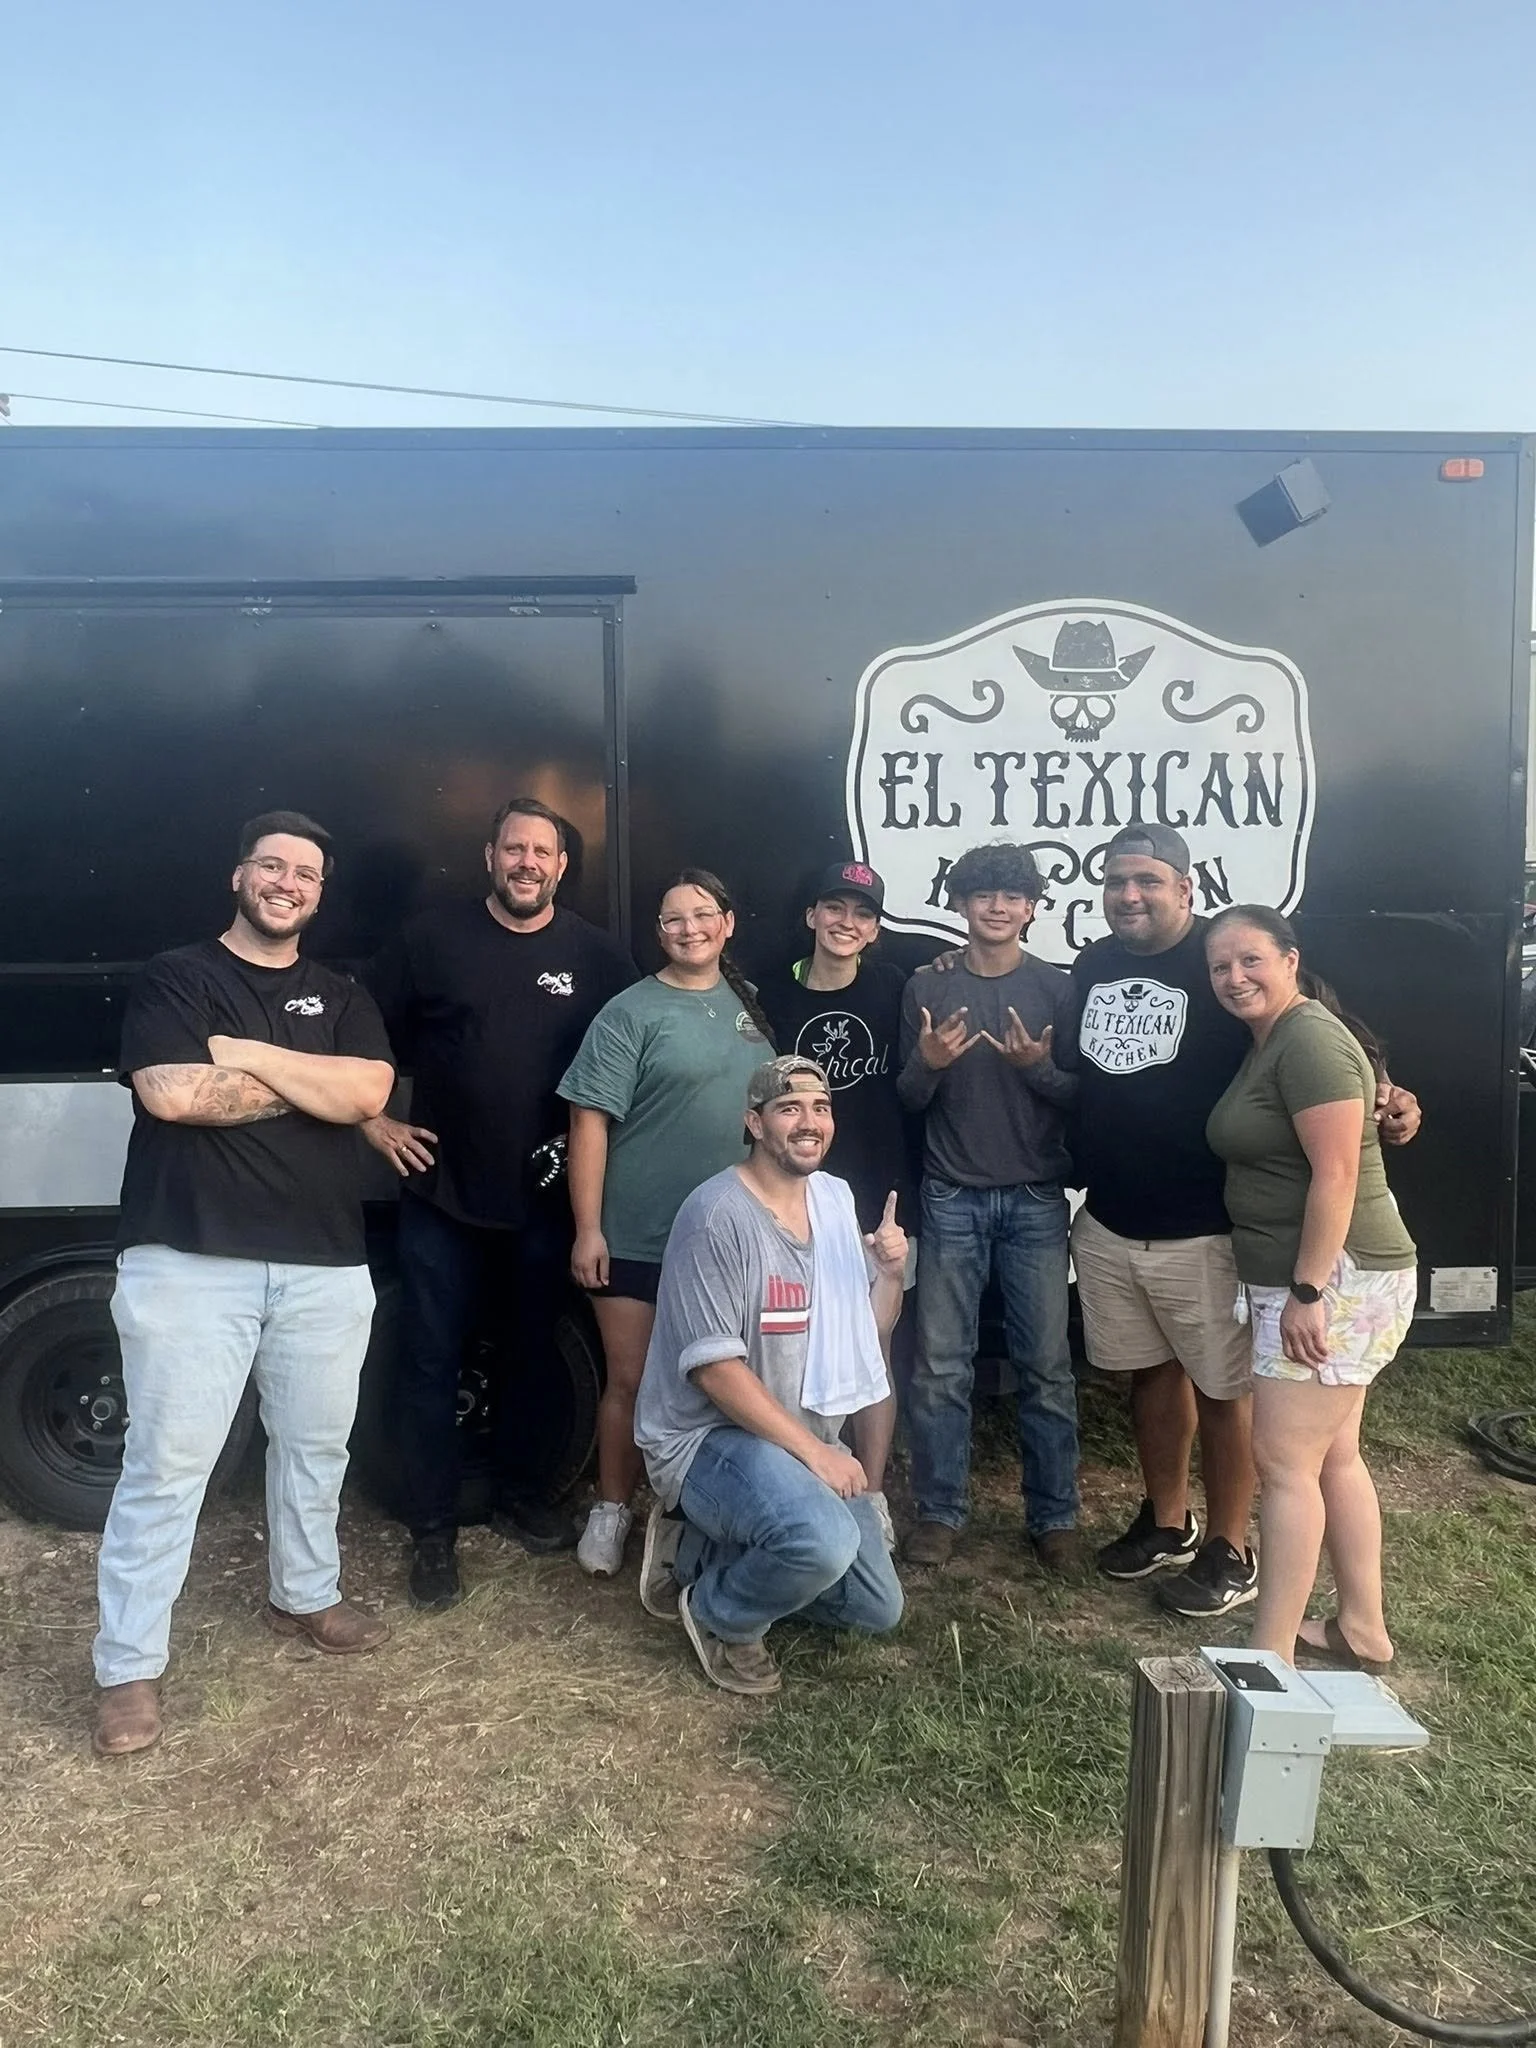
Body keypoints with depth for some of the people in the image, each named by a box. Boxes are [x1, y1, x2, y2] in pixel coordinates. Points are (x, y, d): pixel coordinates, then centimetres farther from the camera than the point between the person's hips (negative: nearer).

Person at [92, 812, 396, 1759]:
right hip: (190, 1262, -4)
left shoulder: (342, 996, 12)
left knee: (316, 1444, 17)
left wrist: (247, 1053, -10)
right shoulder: (175, 977, 2)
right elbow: (171, 1095, -14)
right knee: (166, 1463, 0)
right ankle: (129, 1667, 14)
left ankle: (307, 1595, 38)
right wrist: (311, 1080, -7)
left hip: (326, 1265, 4)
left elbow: (367, 1094, -6)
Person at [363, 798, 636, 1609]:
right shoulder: (431, 938, -3)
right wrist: (373, 1121, -2)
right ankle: (432, 1530, 17)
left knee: (532, 1355, 16)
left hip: (547, 1200, 2)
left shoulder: (596, 955, 0)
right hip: (442, 1195, -1)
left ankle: (516, 1492, 36)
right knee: (432, 1361, 3)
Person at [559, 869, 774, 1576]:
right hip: (637, 1239, -4)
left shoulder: (749, 1004, 7)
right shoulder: (631, 1013, -9)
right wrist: (587, 1228, -17)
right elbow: (590, 1121, -13)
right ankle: (612, 1509, 25)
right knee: (631, 1380, 5)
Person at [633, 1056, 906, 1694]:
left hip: (802, 1437, 8)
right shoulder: (718, 1213, -21)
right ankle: (718, 1612, -2)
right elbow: (713, 1367, -23)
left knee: (878, 1610, 13)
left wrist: (890, 1271, -13)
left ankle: (699, 1551, 22)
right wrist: (812, 1449, -24)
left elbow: (867, 1340, 6)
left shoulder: (835, 1199, 3)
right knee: (826, 1540, -35)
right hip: (706, 1436, -8)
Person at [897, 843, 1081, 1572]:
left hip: (1036, 1199, 0)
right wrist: (928, 1063, -16)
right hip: (951, 1197, 0)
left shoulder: (1057, 988, 2)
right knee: (940, 1364, 4)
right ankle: (939, 1511, 16)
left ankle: (1054, 1517, 17)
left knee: (1046, 1365, 4)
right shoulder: (926, 986, 4)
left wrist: (1040, 1067, -17)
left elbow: (1082, 1099, 2)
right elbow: (907, 1098, 5)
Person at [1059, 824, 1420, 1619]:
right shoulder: (1092, 965, 6)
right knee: (1152, 1372, 19)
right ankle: (1167, 1521, 37)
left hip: (1202, 1230, -5)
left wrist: (1379, 1094, -25)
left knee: (1223, 1387, 8)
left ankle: (1228, 1553, 24)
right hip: (1107, 1224, 6)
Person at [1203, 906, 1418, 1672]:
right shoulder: (1266, 1044, 15)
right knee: (1334, 1457, 16)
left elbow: (1337, 1174, -21)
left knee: (1283, 1460, -6)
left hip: (1336, 1279, -10)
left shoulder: (1309, 1038, -15)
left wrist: (1308, 1292, -22)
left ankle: (1271, 1656, 2)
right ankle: (1361, 1630, 29)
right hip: (1297, 1279, 10)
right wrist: (1295, 1289, 14)